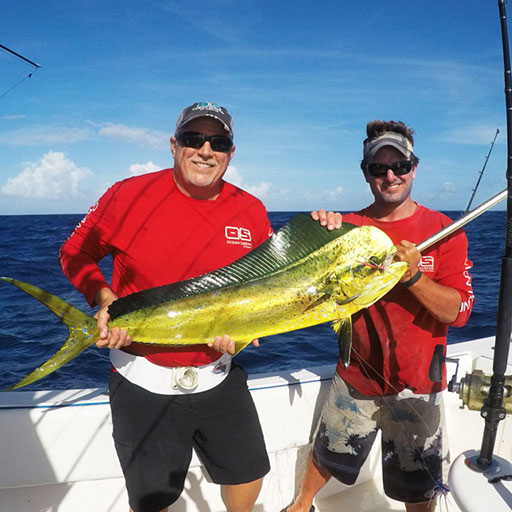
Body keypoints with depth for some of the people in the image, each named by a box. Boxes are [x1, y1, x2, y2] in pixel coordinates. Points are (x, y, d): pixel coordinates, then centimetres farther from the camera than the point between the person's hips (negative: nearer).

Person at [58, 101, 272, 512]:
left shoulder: (252, 212, -3)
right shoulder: (130, 194, -11)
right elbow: (75, 253, 0)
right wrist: (104, 300, -15)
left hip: (218, 376, 3)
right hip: (143, 381, -2)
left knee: (248, 476, 21)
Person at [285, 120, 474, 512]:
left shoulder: (444, 230, -7)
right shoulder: (349, 227, -3)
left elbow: (459, 312, -11)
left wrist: (413, 276, -28)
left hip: (417, 386, -1)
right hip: (354, 378, 2)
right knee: (327, 455, 21)